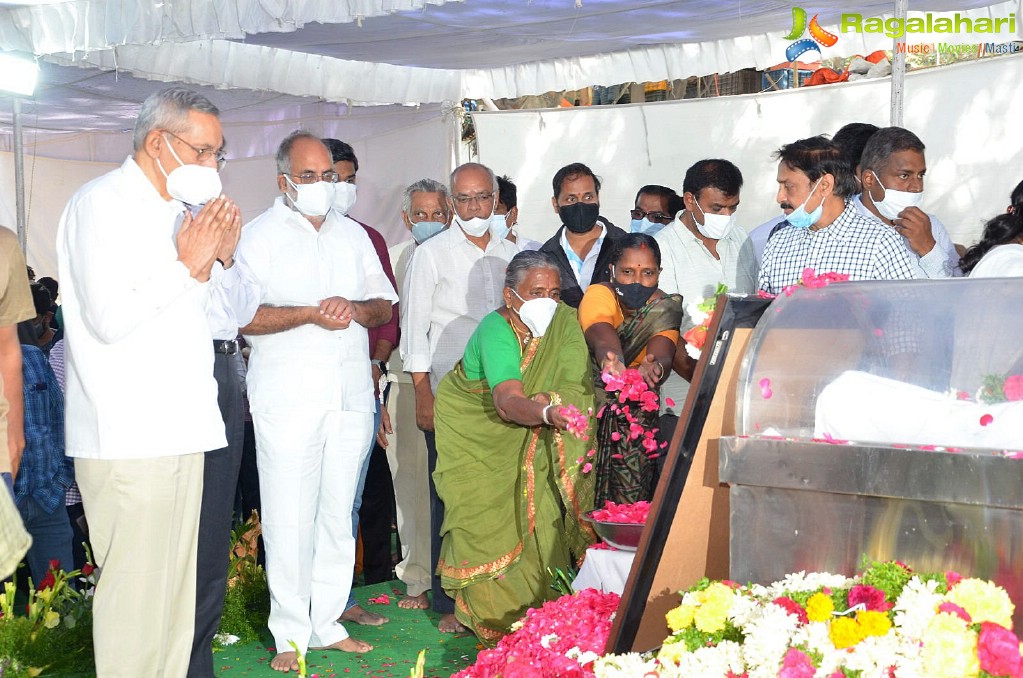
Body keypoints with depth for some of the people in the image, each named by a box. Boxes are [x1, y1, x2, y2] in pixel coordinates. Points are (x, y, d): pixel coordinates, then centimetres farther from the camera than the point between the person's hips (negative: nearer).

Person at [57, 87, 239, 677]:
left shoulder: (178, 211, 19)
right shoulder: (104, 203, -7)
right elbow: (109, 319, -18)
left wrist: (218, 258, 5)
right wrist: (188, 265, -12)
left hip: (180, 429, 9)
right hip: (128, 436, -8)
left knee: (178, 585, 12)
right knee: (136, 590, -6)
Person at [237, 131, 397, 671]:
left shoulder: (353, 234, 16)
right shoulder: (261, 235, 1)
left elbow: (384, 304, 14)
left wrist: (355, 309, -7)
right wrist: (310, 313, -17)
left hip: (351, 395, 5)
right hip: (287, 397, -4)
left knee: (338, 511, 9)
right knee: (289, 517, -3)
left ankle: (329, 622, 19)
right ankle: (291, 634, 7)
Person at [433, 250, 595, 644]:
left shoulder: (565, 322, -12)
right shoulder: (495, 330, -27)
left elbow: (574, 387, -16)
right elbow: (508, 401, -42)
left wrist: (548, 400, -35)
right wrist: (547, 413, -59)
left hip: (529, 439, 4)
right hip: (478, 432, -3)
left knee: (540, 510, -11)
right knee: (485, 514, -12)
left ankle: (541, 606, 0)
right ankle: (491, 614, 1)